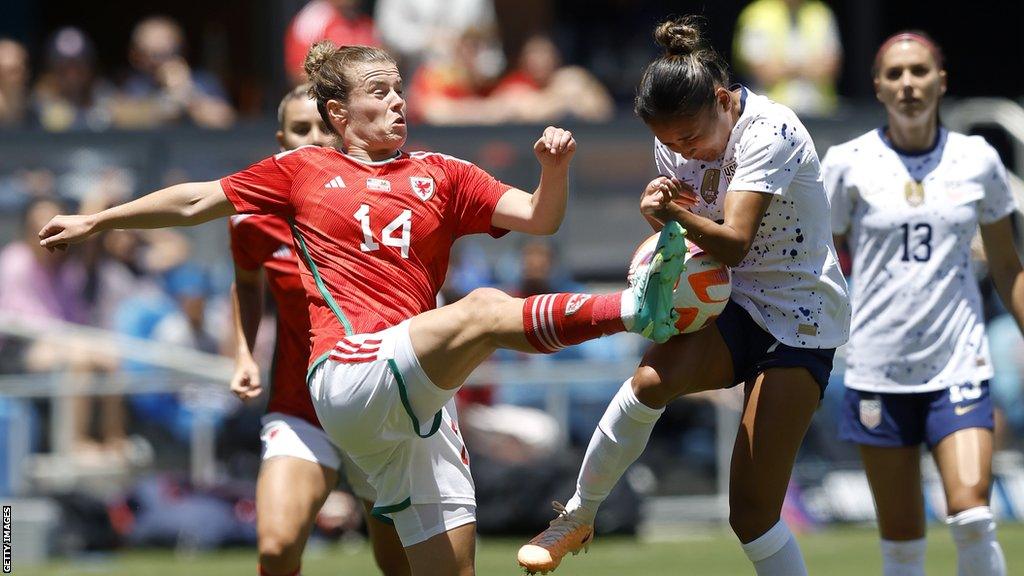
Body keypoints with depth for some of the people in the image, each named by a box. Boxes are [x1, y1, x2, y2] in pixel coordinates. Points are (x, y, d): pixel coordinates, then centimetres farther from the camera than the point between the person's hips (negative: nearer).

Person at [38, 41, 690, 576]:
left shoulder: (441, 175, 20)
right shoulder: (302, 171, 15)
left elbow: (538, 217, 12)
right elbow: (196, 201, 25)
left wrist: (555, 168, -10)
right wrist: (94, 222, 33)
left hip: (418, 399, 5)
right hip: (347, 378, -5)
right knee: (485, 309, -31)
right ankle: (634, 307, -45)